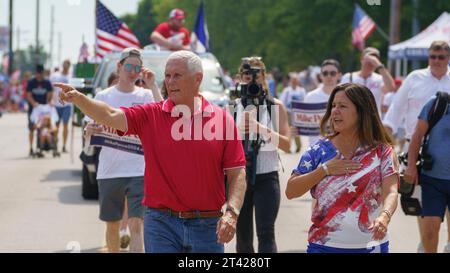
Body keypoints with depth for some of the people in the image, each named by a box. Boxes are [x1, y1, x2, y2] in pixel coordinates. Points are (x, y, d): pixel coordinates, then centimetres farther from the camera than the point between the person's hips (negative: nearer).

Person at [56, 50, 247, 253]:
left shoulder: (222, 119, 0)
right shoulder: (150, 116, 4)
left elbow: (237, 173, -1)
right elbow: (110, 116, -10)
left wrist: (231, 212, -14)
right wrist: (78, 98, -27)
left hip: (208, 227, 0)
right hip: (161, 223, 0)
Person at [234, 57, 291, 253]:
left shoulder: (275, 106, 3)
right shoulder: (234, 106, 7)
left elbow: (286, 145, -4)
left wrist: (261, 129, -17)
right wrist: (240, 129, -14)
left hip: (266, 176, -2)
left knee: (266, 233, -13)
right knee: (243, 236, 8)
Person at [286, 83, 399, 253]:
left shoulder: (382, 152, -3)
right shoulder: (320, 150, 2)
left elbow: (390, 193, -16)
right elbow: (291, 191, -1)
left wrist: (384, 217, -37)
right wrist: (325, 170, -12)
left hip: (370, 245, -1)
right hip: (323, 244, 1)